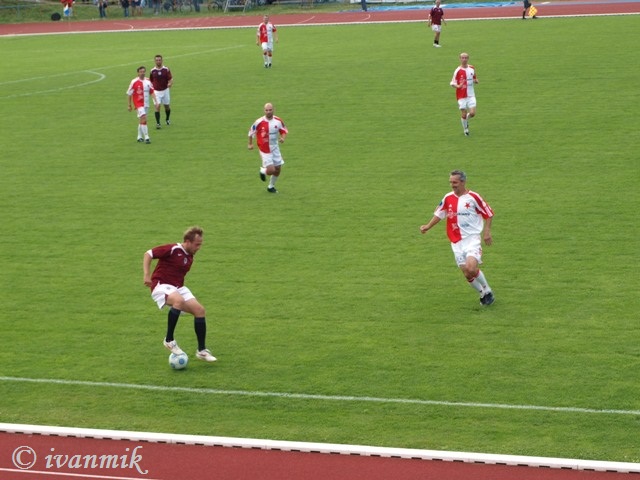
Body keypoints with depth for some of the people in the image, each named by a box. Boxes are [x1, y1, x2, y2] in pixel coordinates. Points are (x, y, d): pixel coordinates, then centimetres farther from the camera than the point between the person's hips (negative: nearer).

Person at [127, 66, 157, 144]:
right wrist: (130, 105, -1)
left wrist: (155, 101, 1)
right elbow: (129, 94, -3)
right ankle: (146, 137, -19)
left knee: (141, 120, 15)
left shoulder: (147, 81, 5)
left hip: (146, 104, 6)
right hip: (138, 103, -6)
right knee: (144, 119, -18)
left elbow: (152, 92, 11)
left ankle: (139, 137, 26)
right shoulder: (134, 82, -10)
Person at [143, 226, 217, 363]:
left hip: (178, 287, 8)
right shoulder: (172, 249, -13)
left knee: (199, 310, -5)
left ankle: (201, 350, 5)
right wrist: (147, 275, -20)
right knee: (179, 301, -38)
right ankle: (169, 340, -24)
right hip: (161, 285, -8)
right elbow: (148, 254, -11)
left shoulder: (189, 256, 12)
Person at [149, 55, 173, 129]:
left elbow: (171, 79, -8)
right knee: (157, 106, -14)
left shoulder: (166, 69, -5)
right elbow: (150, 81, 11)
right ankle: (158, 123, -9)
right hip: (156, 91, -1)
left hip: (165, 90, 1)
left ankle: (167, 119, 37)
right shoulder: (152, 71, -1)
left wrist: (170, 83, -28)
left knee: (167, 106, 11)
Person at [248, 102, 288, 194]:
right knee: (271, 170, -13)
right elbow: (251, 132, -2)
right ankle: (263, 170, 24)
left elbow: (284, 131, 6)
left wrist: (283, 138, -15)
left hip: (275, 148, 5)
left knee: (278, 169, 9)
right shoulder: (259, 122, -18)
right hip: (265, 149, -4)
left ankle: (271, 186, 32)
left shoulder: (278, 121, -8)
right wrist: (250, 144, 6)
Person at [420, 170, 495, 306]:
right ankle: (483, 294, 23)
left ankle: (487, 290, 3)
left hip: (472, 238, -4)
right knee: (467, 273, 0)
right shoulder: (448, 198, 5)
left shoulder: (473, 197, -6)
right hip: (457, 242, 4)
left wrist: (487, 232, -5)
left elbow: (488, 214, 2)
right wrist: (428, 226, 10)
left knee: (471, 268, -22)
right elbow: (439, 214, 19)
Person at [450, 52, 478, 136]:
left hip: (471, 95, 3)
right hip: (462, 95, -3)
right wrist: (458, 86, -28)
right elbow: (452, 83, -7)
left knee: (472, 113, -7)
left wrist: (475, 81, -4)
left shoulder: (472, 68, 5)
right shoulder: (458, 71, -9)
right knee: (464, 114, -2)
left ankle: (466, 120, 27)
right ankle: (465, 129, 22)